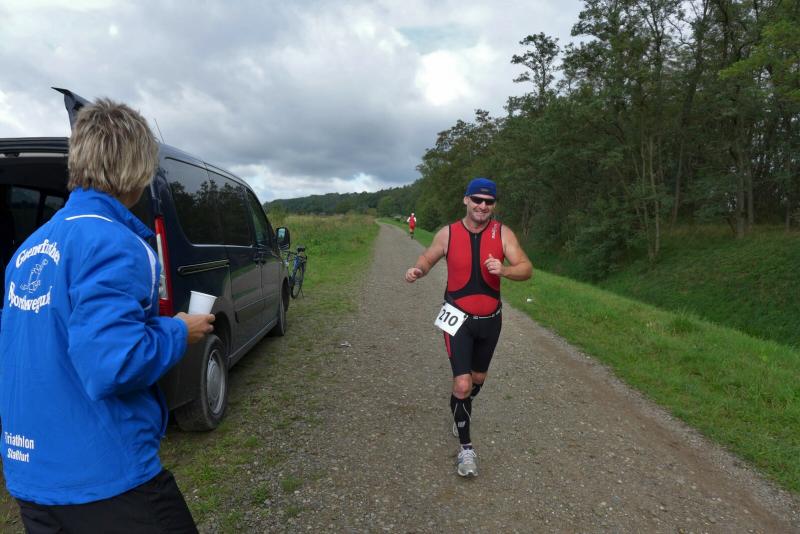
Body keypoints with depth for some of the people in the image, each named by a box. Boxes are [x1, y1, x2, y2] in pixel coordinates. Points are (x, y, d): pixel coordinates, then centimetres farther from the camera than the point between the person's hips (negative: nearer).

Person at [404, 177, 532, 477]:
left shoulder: (502, 233, -9)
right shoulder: (448, 233, -9)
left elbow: (526, 270, -12)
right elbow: (427, 259, 5)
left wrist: (504, 270, -33)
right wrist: (417, 271, -18)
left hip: (490, 319, 3)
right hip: (459, 318, -2)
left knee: (478, 379, 21)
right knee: (462, 384, -12)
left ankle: (461, 414, 52)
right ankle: (466, 447, 8)